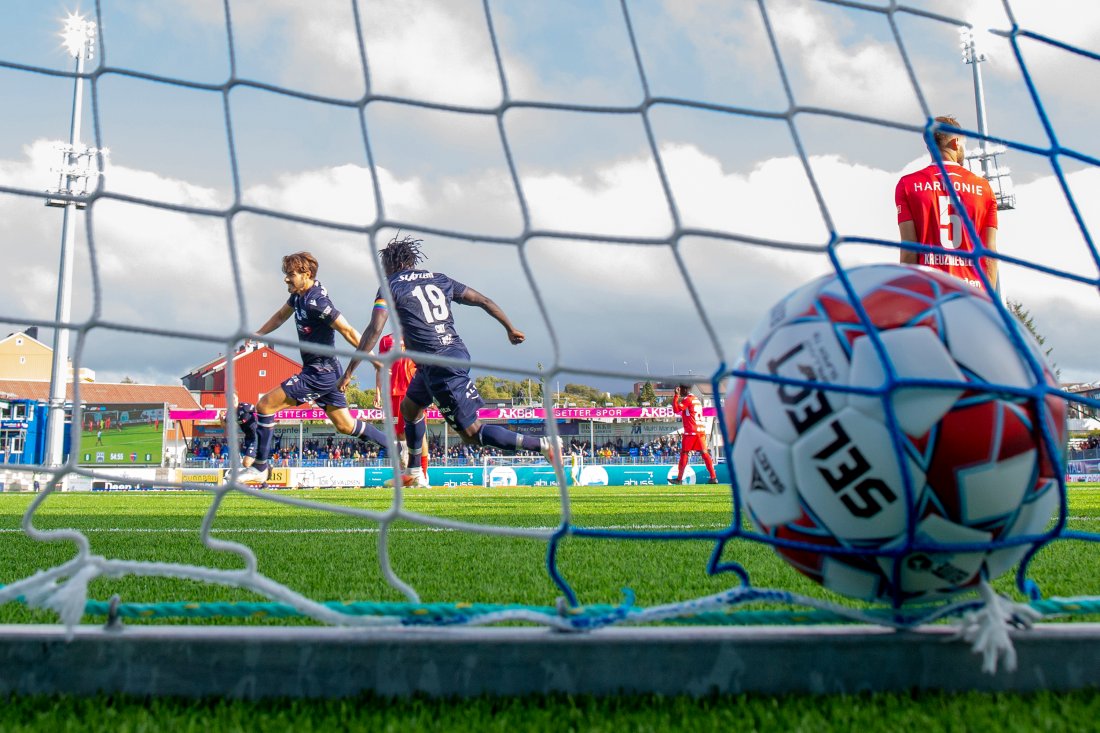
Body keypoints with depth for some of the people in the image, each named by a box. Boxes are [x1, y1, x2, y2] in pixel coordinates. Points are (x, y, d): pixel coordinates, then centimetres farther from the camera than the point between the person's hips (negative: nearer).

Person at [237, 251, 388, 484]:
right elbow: (281, 315, 26)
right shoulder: (299, 293, 7)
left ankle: (259, 468, 1)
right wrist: (256, 335, 17)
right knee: (346, 425, 16)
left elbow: (348, 331, -21)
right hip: (328, 371, 10)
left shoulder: (316, 301, -22)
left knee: (264, 405, -7)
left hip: (320, 373, -10)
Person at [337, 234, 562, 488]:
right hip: (456, 352, 8)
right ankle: (414, 474, 33)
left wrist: (349, 371, -8)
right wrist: (510, 328, 29)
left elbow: (374, 329, -11)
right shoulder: (439, 279, 17)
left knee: (472, 434, -4)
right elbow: (484, 301, 16)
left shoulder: (391, 286, 0)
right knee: (409, 407, 27)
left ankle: (544, 444, -14)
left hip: (439, 366, -8)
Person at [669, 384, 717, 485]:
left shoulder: (687, 400, -7)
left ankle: (679, 478, 1)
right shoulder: (697, 400, 19)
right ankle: (713, 477, 0)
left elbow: (676, 410, -15)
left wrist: (676, 396, -10)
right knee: (705, 453, 5)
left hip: (691, 431, -7)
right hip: (701, 431, 7)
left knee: (684, 453, 0)